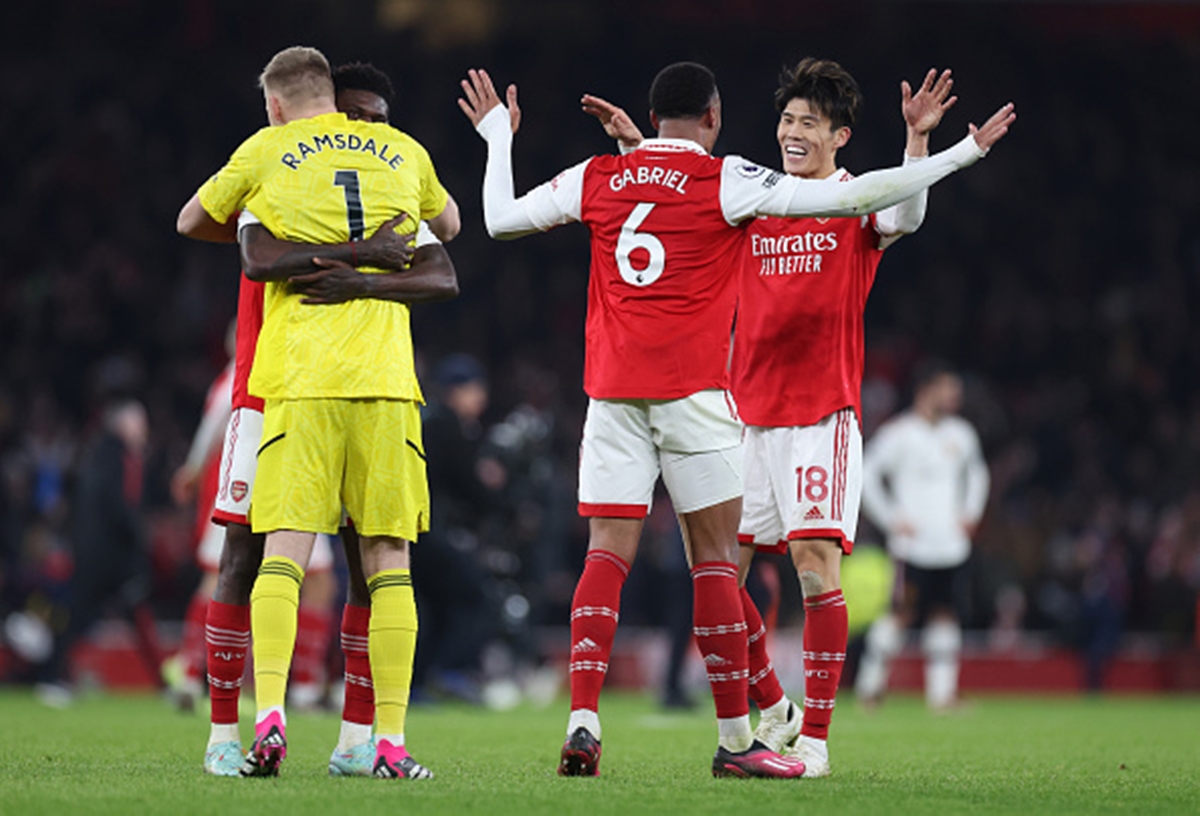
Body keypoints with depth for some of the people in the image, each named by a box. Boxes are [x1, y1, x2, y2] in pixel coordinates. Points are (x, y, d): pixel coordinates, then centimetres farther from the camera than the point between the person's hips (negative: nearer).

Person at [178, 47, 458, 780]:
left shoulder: (266, 152, 7)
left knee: (285, 549, -5)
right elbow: (449, 224, 35)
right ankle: (392, 741, -1)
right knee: (389, 560, 3)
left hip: (299, 381, -2)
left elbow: (191, 222, 23)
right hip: (386, 380, 2)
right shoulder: (404, 152, 15)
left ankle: (270, 717, -21)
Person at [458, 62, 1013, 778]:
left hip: (611, 390, 4)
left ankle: (582, 720, -11)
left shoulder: (595, 179, 8)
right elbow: (852, 197, -6)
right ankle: (736, 740, 3)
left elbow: (501, 219, 22)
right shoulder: (725, 182, -2)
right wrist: (963, 153, 0)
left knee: (609, 552, 3)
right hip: (692, 389, -4)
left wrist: (498, 136, 38)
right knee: (714, 557, 2)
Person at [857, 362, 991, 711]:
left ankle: (942, 692, 2)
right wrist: (891, 519, -9)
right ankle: (871, 680, 7)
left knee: (945, 616, 2)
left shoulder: (961, 434, 12)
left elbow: (977, 473, 29)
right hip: (913, 543, -6)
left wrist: (970, 513, 17)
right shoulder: (898, 433, -8)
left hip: (952, 545, 6)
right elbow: (867, 476, -7)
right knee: (903, 612, -7)